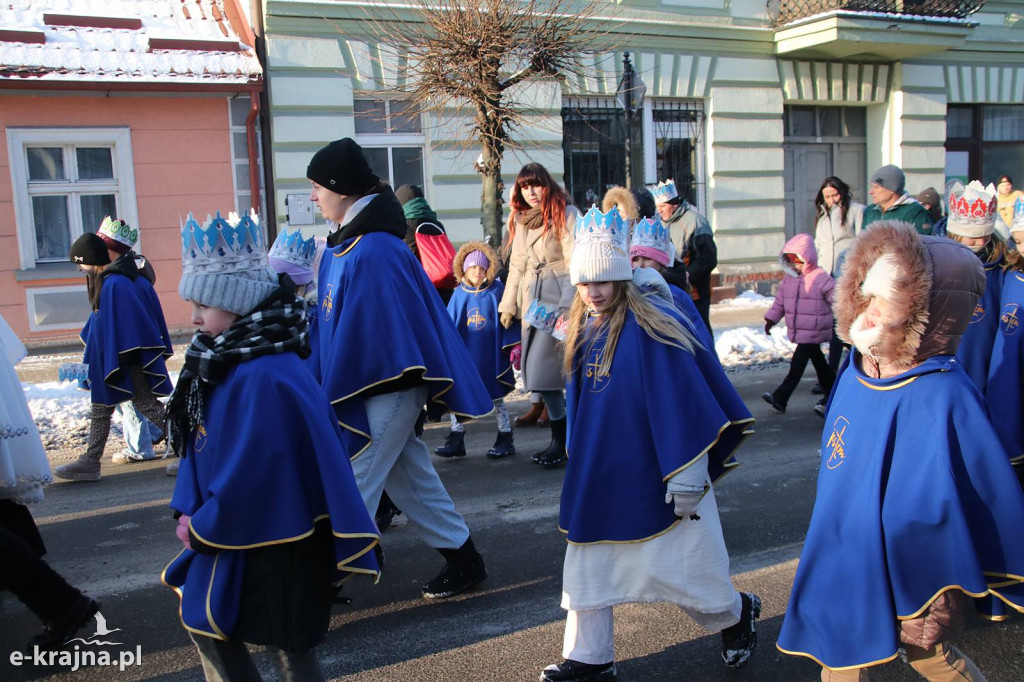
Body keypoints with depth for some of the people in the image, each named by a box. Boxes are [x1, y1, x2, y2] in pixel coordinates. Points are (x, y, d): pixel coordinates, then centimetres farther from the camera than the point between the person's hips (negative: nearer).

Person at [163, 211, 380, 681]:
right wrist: (189, 511, 0)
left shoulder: (266, 378, -27)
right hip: (235, 534, 10)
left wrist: (204, 529, -13)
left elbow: (250, 475, -26)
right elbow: (200, 444, 10)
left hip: (273, 547, -10)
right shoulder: (222, 363, 4)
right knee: (206, 625, 23)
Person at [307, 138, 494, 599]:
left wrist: (332, 395, -18)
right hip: (368, 388, 10)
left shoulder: (373, 252, -22)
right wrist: (321, 383, 15)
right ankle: (464, 561, 30)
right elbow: (331, 325, 15)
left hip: (386, 390, -10)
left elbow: (359, 334, -23)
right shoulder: (343, 245, 9)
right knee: (411, 478, 17)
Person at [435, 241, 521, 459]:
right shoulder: (459, 294, 1)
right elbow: (450, 323, 5)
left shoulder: (497, 290, -6)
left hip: (491, 355, -3)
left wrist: (512, 346, -6)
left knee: (496, 396, 9)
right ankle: (456, 439, 17)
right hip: (464, 353, 3)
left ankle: (506, 438, 22)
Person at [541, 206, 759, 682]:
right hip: (599, 477, 7)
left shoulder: (652, 327, -18)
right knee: (587, 566, 10)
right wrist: (581, 464, 21)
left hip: (651, 477, -7)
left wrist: (685, 476, -19)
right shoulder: (583, 331, 5)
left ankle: (736, 613, 34)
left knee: (672, 564, 5)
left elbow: (681, 402, -19)